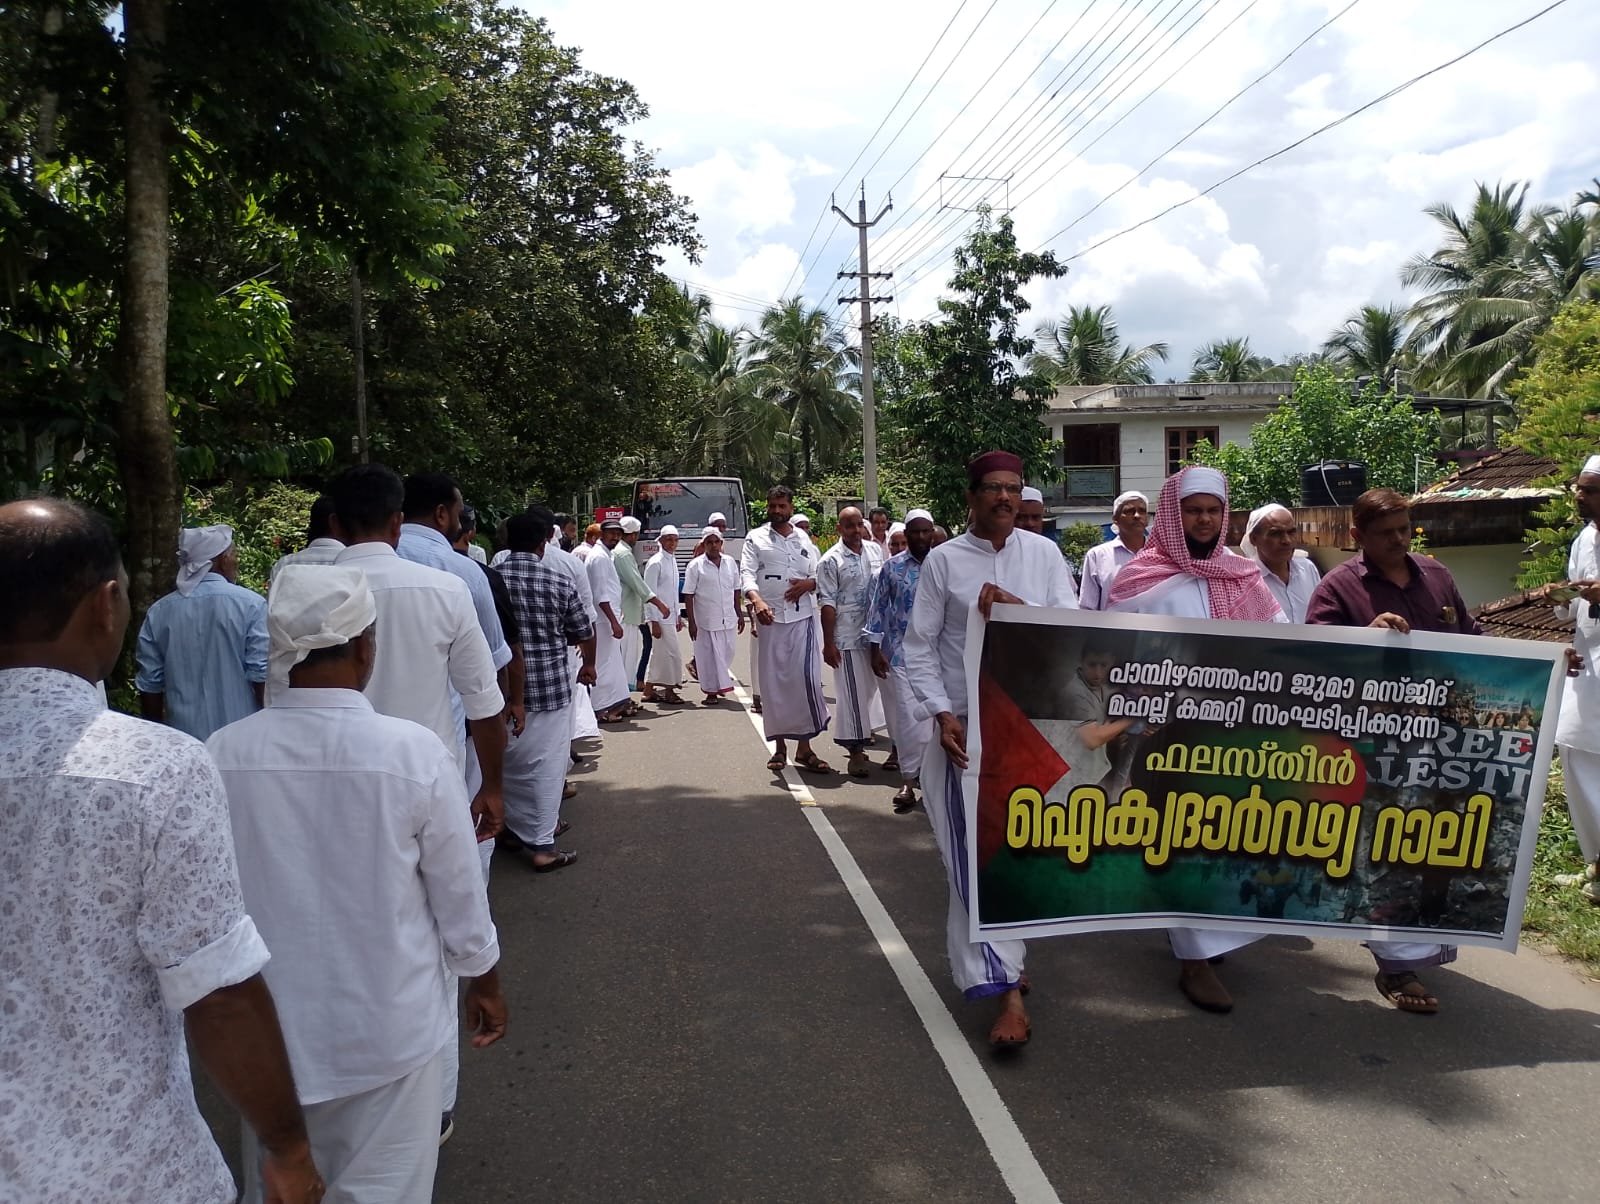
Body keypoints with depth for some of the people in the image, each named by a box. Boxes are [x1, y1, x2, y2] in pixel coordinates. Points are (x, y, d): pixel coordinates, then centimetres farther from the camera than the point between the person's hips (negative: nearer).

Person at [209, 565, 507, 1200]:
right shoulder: (413, 752, -20)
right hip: (388, 1029, -2)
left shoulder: (221, 755, -13)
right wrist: (485, 983, 9)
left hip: (270, 1028, 3)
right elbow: (460, 897, -10)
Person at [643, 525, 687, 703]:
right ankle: (669, 691, 7)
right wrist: (654, 621, -18)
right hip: (660, 617, -8)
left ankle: (649, 690, 18)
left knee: (658, 653, 12)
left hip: (670, 616, 8)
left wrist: (678, 615, 18)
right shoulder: (655, 562, -13)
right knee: (672, 653, -4)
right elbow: (650, 594, -15)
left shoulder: (673, 560, 12)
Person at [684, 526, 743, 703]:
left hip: (728, 619, 4)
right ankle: (711, 691, 10)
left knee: (726, 654, 10)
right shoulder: (696, 565, -5)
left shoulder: (730, 562, 8)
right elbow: (688, 596, -6)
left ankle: (720, 684, 30)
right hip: (706, 620, -4)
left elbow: (736, 591, 14)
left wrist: (740, 614, 12)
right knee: (709, 656, 1)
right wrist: (691, 622, -10)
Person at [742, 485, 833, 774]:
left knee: (806, 679, -5)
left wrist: (808, 583, -8)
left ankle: (804, 747, 2)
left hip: (802, 617, 1)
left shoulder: (804, 539, 14)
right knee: (775, 682, 4)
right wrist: (757, 601, -26)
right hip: (771, 618, -1)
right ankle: (780, 746, 15)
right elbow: (746, 574, -7)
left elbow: (820, 575, 16)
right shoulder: (756, 538, 5)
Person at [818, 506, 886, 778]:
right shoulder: (831, 560, -8)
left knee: (868, 689, 12)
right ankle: (855, 751, 4)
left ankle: (857, 742, 27)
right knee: (852, 693, -3)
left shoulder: (874, 550, 9)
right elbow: (827, 603, -10)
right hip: (847, 636, -6)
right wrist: (828, 643, -14)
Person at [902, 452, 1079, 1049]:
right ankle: (1007, 990, -4)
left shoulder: (1043, 553, 5)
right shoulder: (944, 560, -1)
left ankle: (999, 965, 33)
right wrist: (942, 715, -12)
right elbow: (919, 647, -1)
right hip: (964, 727, -2)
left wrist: (1017, 608, -19)